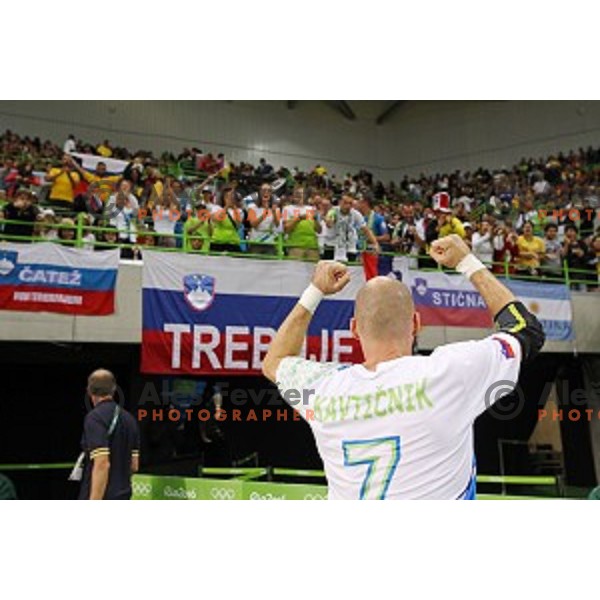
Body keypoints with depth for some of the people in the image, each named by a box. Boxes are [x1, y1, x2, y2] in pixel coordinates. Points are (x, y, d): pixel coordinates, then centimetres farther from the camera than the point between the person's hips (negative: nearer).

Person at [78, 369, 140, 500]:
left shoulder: (95, 417, -13)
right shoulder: (129, 418, 10)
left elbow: (102, 465, -22)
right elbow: (134, 465, 13)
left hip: (102, 499, -7)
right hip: (122, 499, 8)